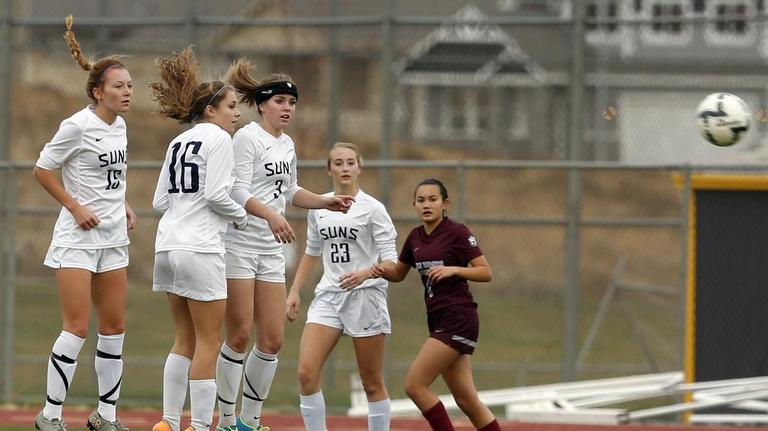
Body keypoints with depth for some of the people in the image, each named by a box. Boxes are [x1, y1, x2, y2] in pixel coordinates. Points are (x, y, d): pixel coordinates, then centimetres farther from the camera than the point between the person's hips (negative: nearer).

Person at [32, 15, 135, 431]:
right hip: (77, 238, -8)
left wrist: (123, 206, 9)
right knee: (77, 327, -9)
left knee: (114, 327, 8)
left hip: (113, 239, 8)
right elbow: (42, 169, -9)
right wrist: (76, 207, -13)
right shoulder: (77, 126, -14)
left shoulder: (119, 125, 8)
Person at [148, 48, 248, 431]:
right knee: (208, 342, -3)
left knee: (185, 340, 14)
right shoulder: (218, 139, -5)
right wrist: (241, 216, 2)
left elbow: (160, 201, 13)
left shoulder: (178, 142, 17)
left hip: (168, 243, 8)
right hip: (200, 248, -8)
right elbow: (215, 194, -14)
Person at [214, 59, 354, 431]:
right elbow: (239, 191, -19)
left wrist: (326, 202, 16)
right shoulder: (248, 138, -10)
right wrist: (270, 214, -34)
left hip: (271, 249, 8)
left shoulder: (286, 144, 15)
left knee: (272, 340, 3)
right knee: (240, 336, -5)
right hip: (239, 244, -7)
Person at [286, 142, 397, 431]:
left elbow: (391, 261, -9)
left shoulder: (372, 209, -5)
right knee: (306, 373, -12)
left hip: (365, 297, -4)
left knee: (372, 383, 2)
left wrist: (364, 274, -28)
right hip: (328, 296, 4)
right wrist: (294, 291, 17)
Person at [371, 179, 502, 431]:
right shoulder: (416, 237, 11)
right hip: (438, 321, 7)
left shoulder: (457, 233, -8)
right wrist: (384, 270, 2)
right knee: (466, 400, 7)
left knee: (415, 385, -12)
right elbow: (399, 273, 23)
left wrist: (453, 269, -23)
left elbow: (486, 272, -9)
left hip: (458, 321, -7)